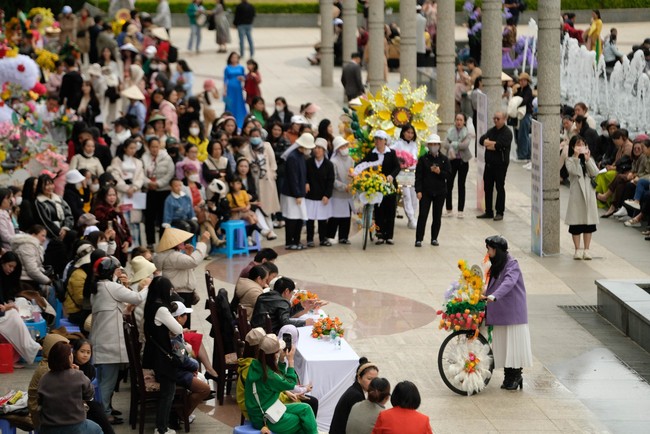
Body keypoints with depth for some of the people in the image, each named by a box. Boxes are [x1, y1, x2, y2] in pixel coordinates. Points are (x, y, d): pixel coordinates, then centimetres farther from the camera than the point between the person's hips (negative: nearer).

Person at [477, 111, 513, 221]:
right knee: (488, 188, 9)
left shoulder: (507, 132, -7)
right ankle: (488, 212, 17)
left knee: (500, 188, -2)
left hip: (500, 164, -7)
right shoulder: (491, 131, 15)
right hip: (489, 163, 7)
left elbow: (501, 145, -21)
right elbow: (482, 140, 1)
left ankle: (499, 213, 3)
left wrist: (489, 143, -7)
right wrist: (494, 144, -14)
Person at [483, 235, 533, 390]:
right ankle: (508, 377, 10)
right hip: (499, 312, 8)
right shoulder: (496, 265, 15)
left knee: (513, 342, -5)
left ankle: (516, 376, 1)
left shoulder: (512, 264, -12)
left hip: (513, 312, -8)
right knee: (502, 344, 6)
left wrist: (494, 296, -41)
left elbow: (508, 282, -28)